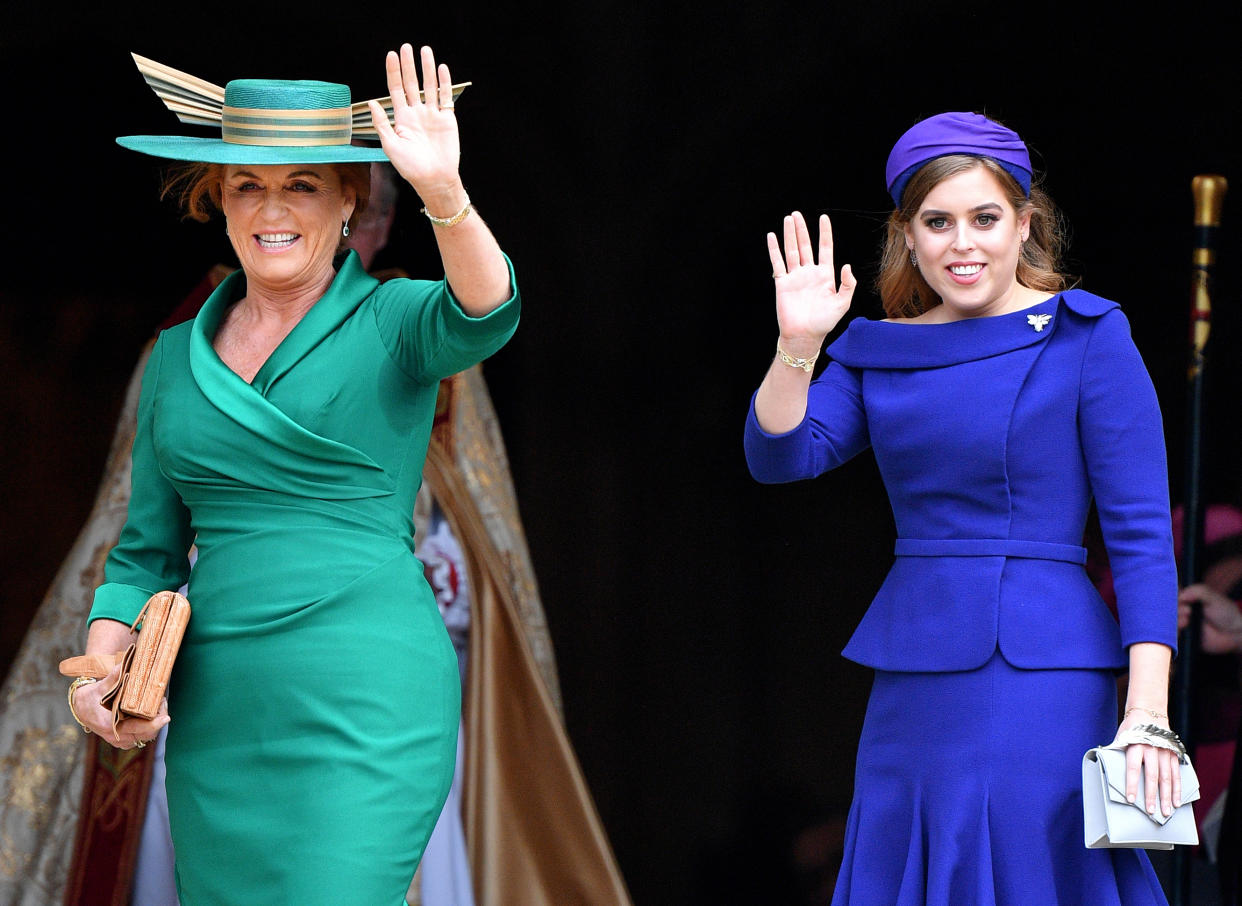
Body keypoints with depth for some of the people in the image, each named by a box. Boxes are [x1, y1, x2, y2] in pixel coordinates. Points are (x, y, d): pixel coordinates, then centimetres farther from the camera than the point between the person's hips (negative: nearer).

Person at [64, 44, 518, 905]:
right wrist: (100, 672, 1)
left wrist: (443, 193, -42)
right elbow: (149, 551, 19)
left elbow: (481, 317, -24)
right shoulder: (180, 356, 14)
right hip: (217, 718, 5)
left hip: (365, 707, -5)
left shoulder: (392, 322, 0)